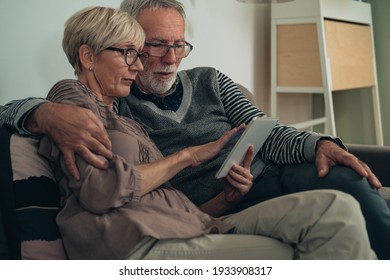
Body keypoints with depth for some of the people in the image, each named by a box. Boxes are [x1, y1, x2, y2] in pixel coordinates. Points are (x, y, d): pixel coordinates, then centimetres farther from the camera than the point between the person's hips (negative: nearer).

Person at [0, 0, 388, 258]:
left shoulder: (209, 81, 19)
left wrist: (319, 144, -10)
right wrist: (49, 114, -26)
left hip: (267, 175, 5)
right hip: (214, 211, -5)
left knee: (344, 178, -27)